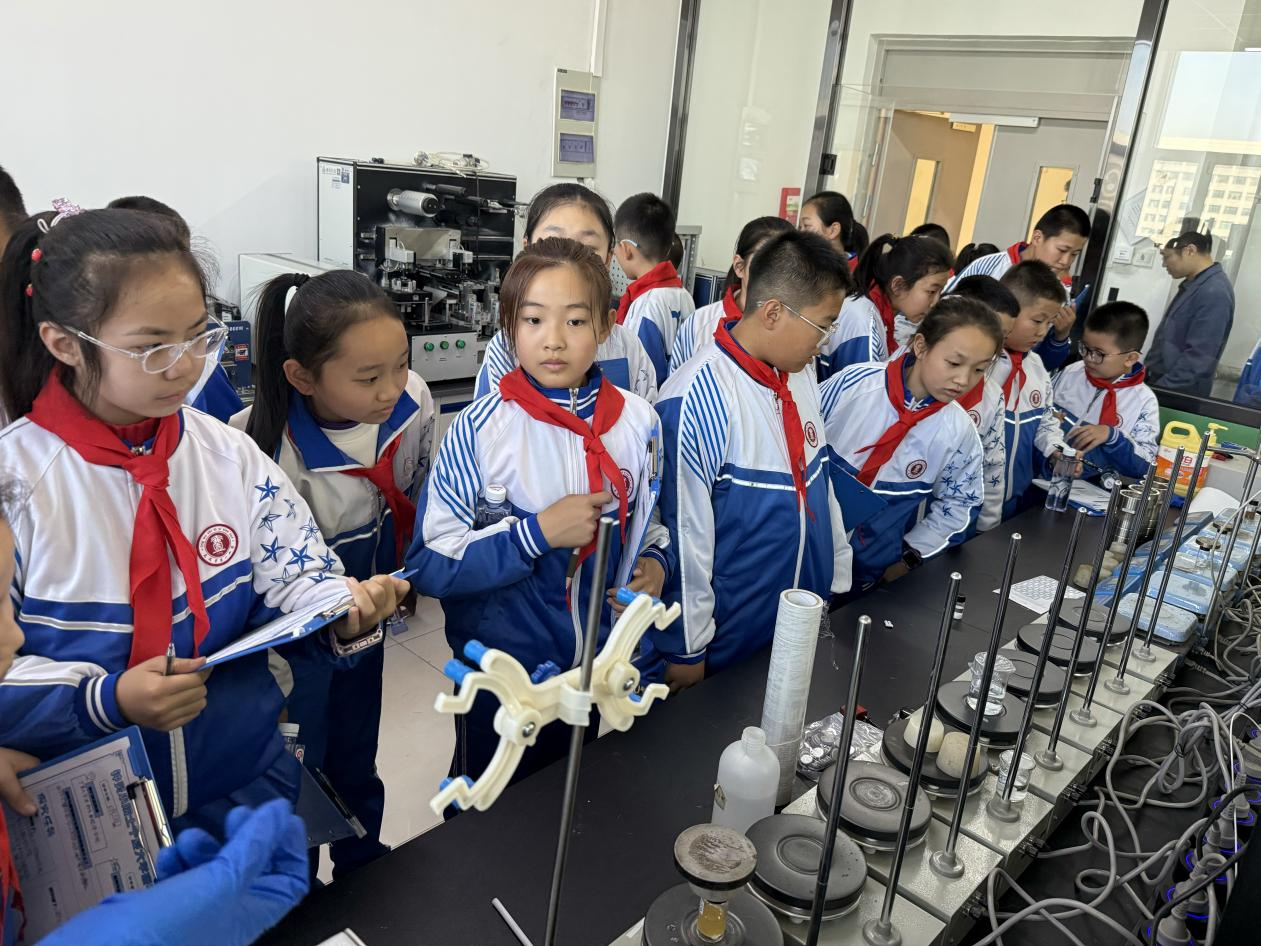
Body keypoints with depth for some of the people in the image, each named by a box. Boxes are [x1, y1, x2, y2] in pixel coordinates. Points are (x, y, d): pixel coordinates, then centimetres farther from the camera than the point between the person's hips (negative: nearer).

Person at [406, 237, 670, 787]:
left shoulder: (637, 421, -7)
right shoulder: (480, 429, -19)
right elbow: (429, 564, -20)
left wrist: (655, 562, -12)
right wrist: (537, 534, -28)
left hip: (597, 661, 4)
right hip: (499, 666, -3)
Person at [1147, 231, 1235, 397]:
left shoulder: (1214, 293, -20)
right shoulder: (1193, 283, 10)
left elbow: (1198, 357, -24)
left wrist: (1159, 390, -23)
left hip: (1179, 393, -8)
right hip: (1159, 378, 9)